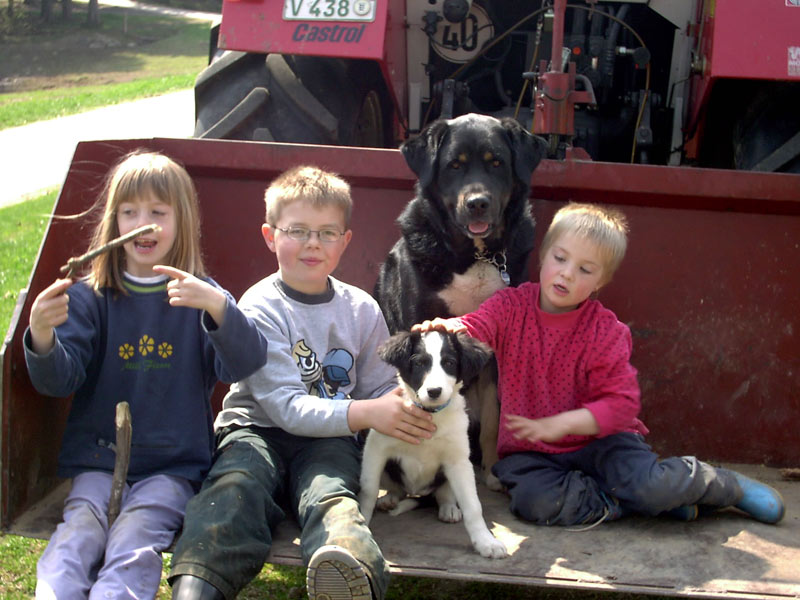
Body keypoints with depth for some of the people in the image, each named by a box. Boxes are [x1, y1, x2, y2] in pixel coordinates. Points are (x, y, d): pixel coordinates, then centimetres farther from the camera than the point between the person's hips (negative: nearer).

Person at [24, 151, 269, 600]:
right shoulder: (90, 298, 7)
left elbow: (246, 364, -13)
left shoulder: (200, 298, 3)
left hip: (174, 465, -1)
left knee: (133, 544, -26)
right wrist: (42, 339, -26)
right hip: (98, 460, 2)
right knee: (77, 536, -24)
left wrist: (218, 307, -34)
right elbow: (60, 381, -2)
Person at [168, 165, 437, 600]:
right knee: (235, 487, -34)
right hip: (257, 430, -1)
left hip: (329, 439, 1)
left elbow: (381, 392, 17)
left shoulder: (361, 309, 11)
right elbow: (286, 407, -11)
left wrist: (404, 408, -8)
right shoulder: (260, 308, -2)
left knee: (329, 493, -33)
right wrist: (365, 413, -23)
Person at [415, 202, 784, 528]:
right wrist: (450, 328, -46)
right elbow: (473, 330, -20)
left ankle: (725, 485, 7)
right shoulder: (510, 307, -4)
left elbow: (621, 403, -13)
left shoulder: (606, 332, -8)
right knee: (535, 501, -32)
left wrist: (559, 424, -25)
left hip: (596, 439, -1)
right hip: (530, 451, 1)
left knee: (653, 486, -28)